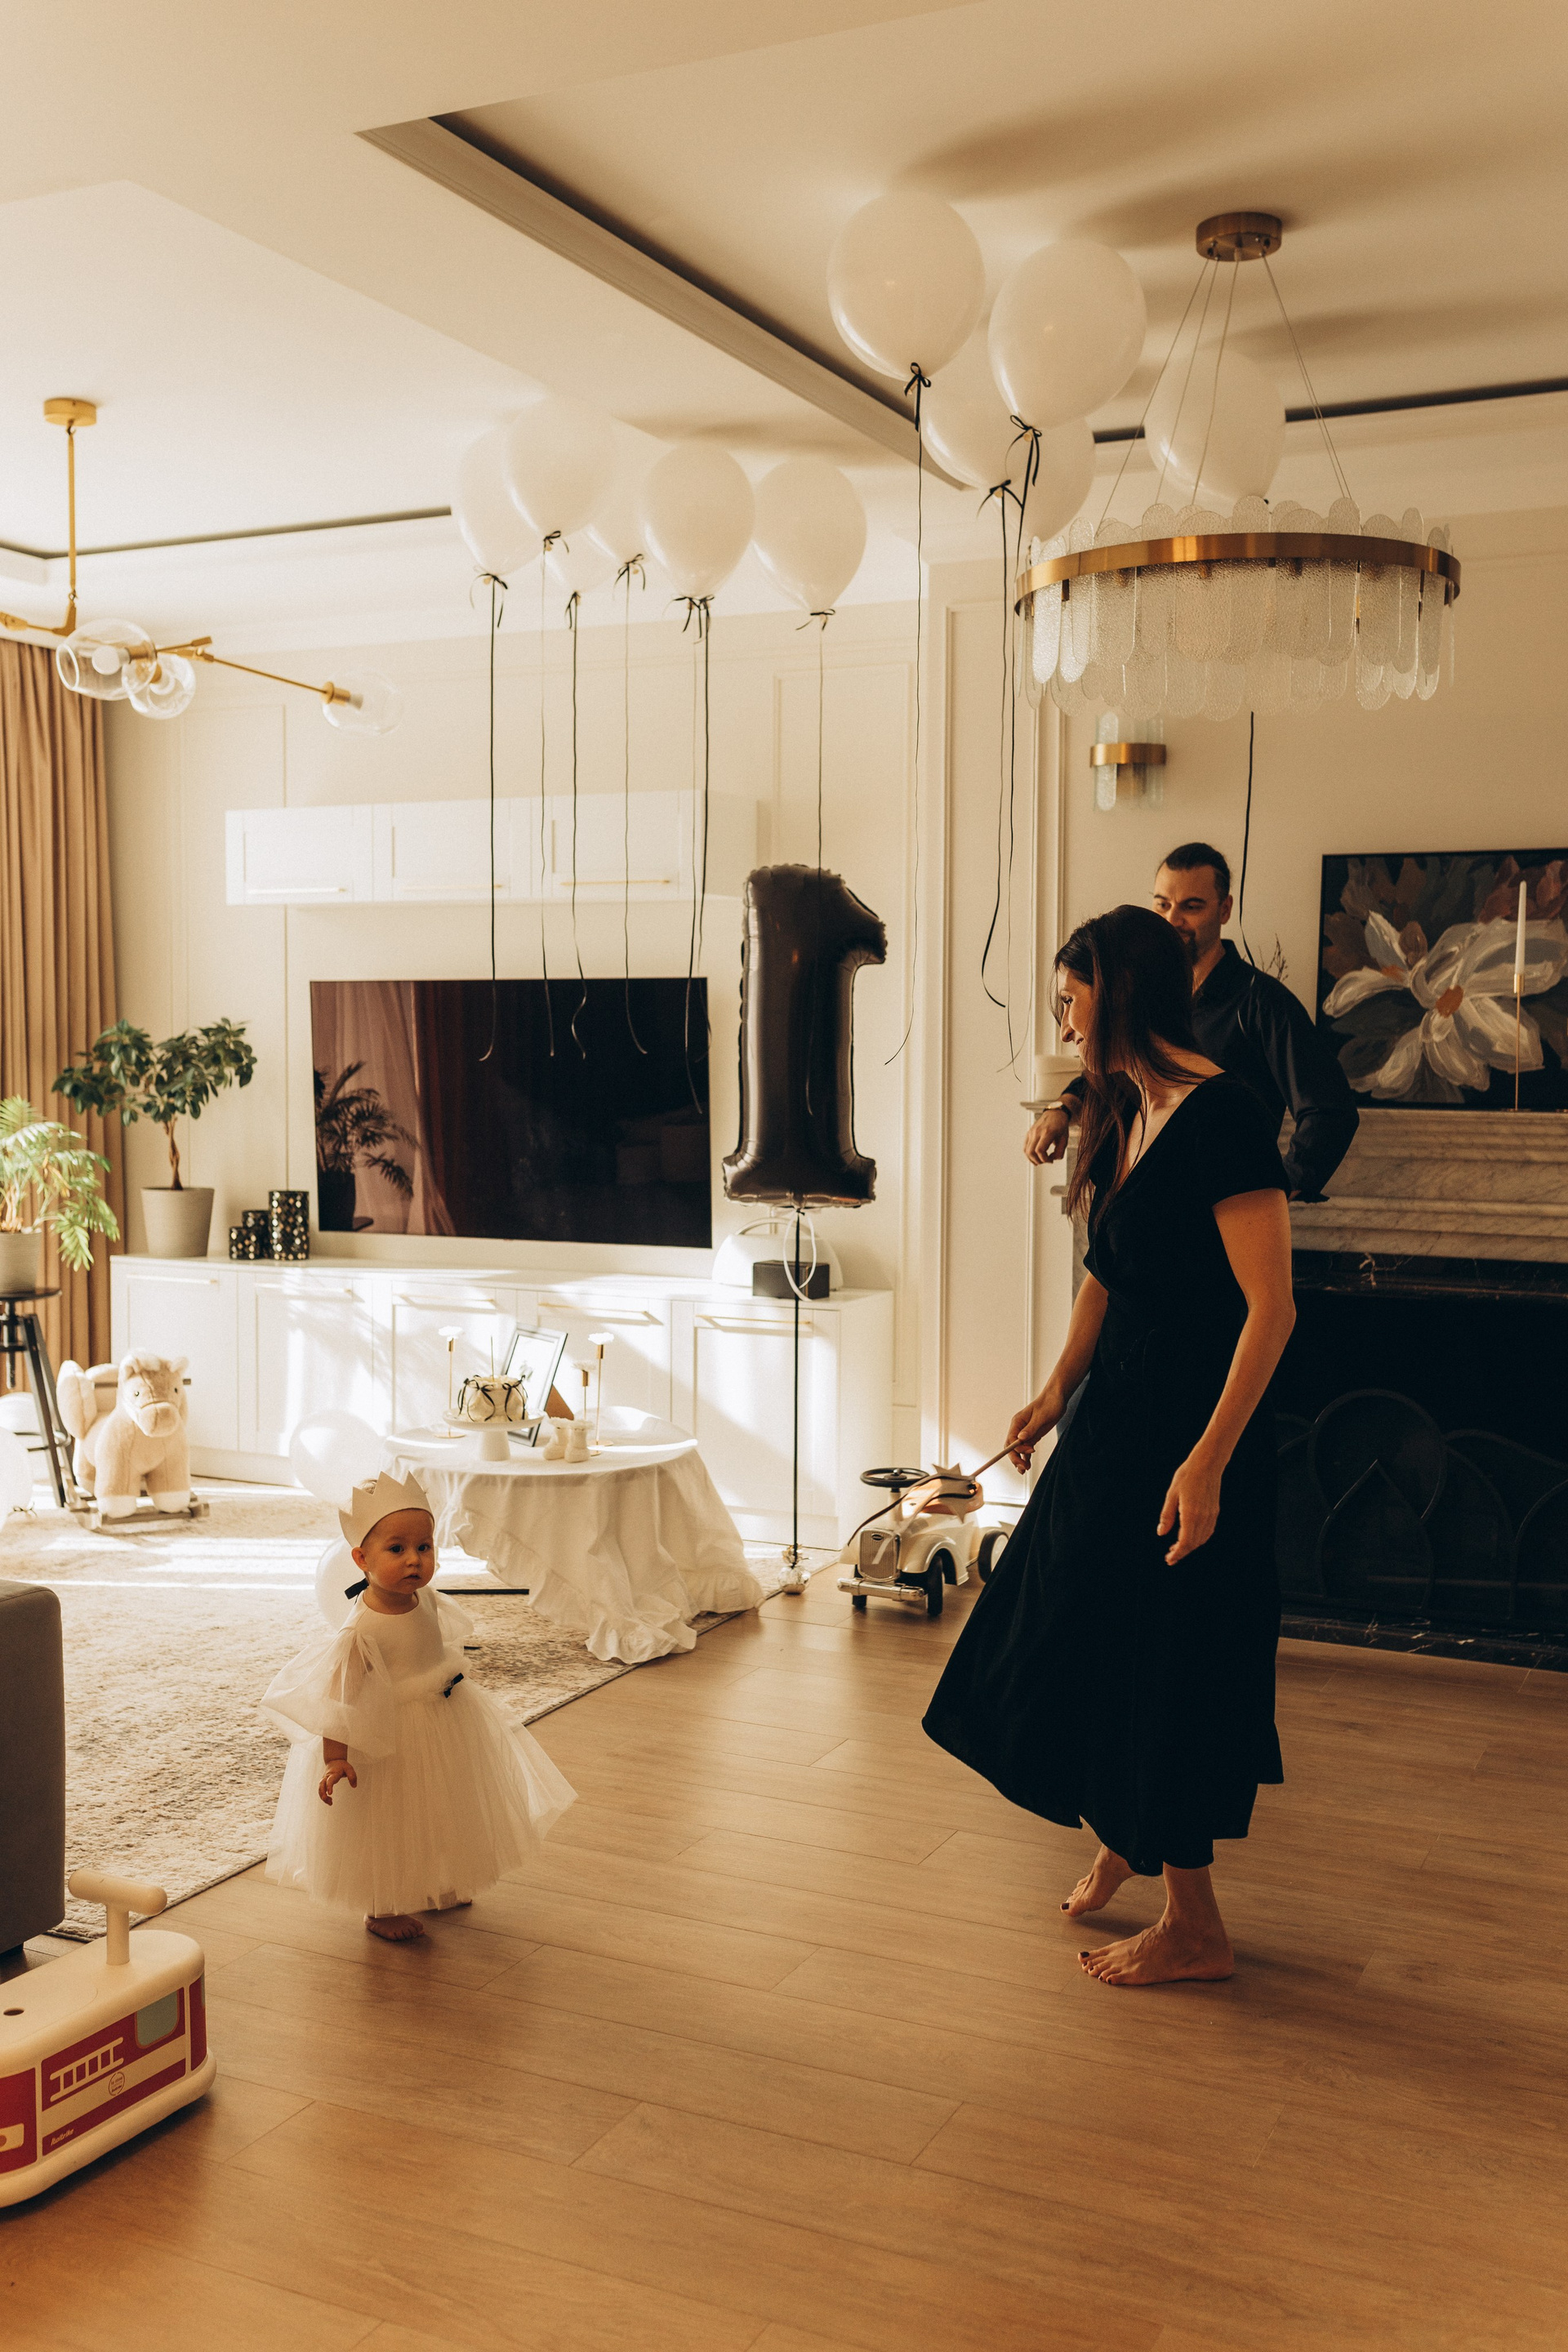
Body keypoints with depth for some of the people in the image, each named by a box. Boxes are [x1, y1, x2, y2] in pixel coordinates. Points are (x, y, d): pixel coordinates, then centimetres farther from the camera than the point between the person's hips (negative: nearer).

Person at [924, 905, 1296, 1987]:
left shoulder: (1221, 1116, -20)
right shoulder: (1124, 1116, 8)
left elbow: (1271, 1308, -23)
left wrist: (1207, 1461, -26)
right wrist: (1057, 1391, 20)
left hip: (1190, 1436, -9)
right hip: (1118, 1417, 9)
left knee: (1159, 1673, 2)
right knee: (1072, 1633, 20)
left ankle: (1195, 1927, 20)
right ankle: (1122, 1839, 44)